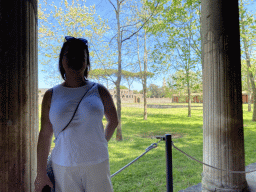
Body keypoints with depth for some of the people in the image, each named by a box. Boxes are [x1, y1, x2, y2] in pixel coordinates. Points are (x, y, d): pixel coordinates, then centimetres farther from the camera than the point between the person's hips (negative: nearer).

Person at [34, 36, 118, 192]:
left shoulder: (99, 91, 0)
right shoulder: (51, 96, 2)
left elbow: (113, 121, 13)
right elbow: (45, 135, 4)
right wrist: (41, 174, 6)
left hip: (97, 163, 0)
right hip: (63, 167, 1)